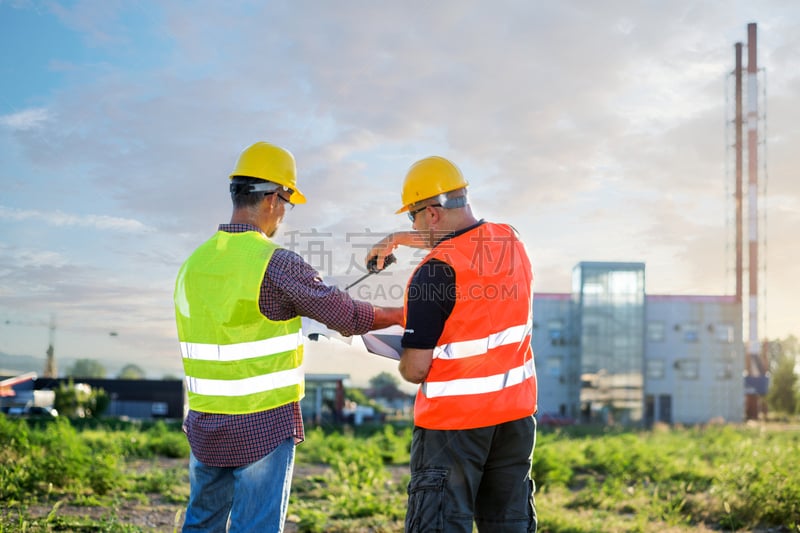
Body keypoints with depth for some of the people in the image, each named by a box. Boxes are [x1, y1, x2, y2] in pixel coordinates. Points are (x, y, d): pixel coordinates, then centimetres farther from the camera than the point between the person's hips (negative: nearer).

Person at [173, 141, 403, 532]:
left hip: (205, 425, 6)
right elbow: (348, 316, -9)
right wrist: (401, 315, 8)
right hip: (264, 426, -6)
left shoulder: (194, 263, 5)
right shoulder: (275, 263, -14)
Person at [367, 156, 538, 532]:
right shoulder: (510, 241, 2)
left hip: (454, 419, -7)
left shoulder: (435, 272, -19)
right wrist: (399, 239, 31)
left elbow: (415, 370, -17)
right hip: (516, 410, 7)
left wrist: (406, 365, 6)